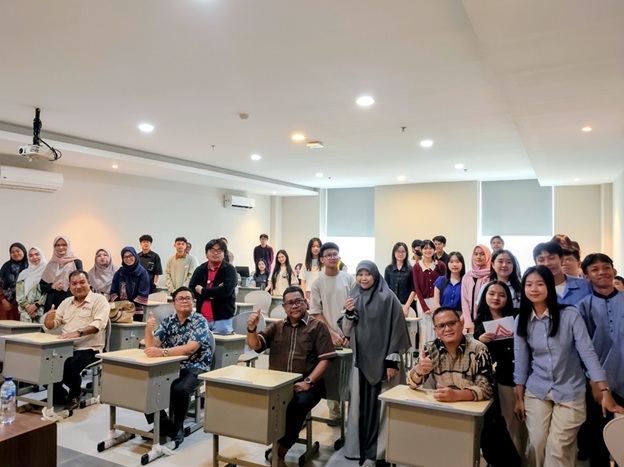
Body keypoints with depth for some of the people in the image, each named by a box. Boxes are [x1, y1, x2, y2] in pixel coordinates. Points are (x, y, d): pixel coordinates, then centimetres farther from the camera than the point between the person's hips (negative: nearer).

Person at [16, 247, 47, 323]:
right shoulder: (24, 274, 15)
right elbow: (19, 293, 8)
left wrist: (36, 305, -11)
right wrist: (27, 306, -6)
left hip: (42, 311, -3)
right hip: (26, 312, 3)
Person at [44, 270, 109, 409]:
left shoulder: (99, 300, -4)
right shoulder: (66, 302, 18)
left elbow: (99, 324, -19)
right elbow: (51, 325, 17)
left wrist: (79, 332, -35)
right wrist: (49, 318, -8)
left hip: (88, 349, -6)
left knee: (68, 366, -32)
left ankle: (74, 396, 1)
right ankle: (60, 396, 8)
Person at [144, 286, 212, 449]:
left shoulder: (199, 321, -10)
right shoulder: (168, 321, 5)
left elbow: (190, 349, -24)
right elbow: (151, 346, -3)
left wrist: (162, 352, -34)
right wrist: (148, 329, -23)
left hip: (195, 367, -5)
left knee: (180, 390, -31)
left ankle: (177, 430, -6)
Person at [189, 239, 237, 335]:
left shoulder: (229, 269, -4)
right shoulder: (200, 270, 8)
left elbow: (226, 290, -19)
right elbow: (191, 291, -3)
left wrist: (202, 291, -9)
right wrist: (215, 292, -13)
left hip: (222, 319, -4)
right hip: (201, 318, 4)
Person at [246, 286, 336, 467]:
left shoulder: (318, 326, 6)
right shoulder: (276, 327, 17)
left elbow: (325, 359, -1)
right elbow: (255, 345, 7)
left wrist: (308, 382, -13)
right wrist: (252, 329, -15)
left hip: (306, 384, -2)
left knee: (298, 404, -33)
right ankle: (275, 442, -6)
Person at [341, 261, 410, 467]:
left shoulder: (388, 298, -9)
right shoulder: (353, 297, 6)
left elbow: (396, 330, -10)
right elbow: (347, 332, 7)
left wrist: (393, 360, -13)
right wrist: (348, 314, -12)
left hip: (382, 359, -4)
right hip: (361, 359, 4)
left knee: (380, 405, 3)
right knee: (360, 403, 10)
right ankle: (360, 446, 24)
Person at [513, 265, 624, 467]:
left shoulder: (570, 315, -12)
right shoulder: (522, 320, -2)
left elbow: (587, 352, -12)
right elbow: (520, 360, 2)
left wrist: (605, 392, -16)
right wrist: (519, 397, 3)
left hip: (570, 392, -2)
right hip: (536, 391, 3)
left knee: (558, 449, -3)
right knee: (536, 445, 3)